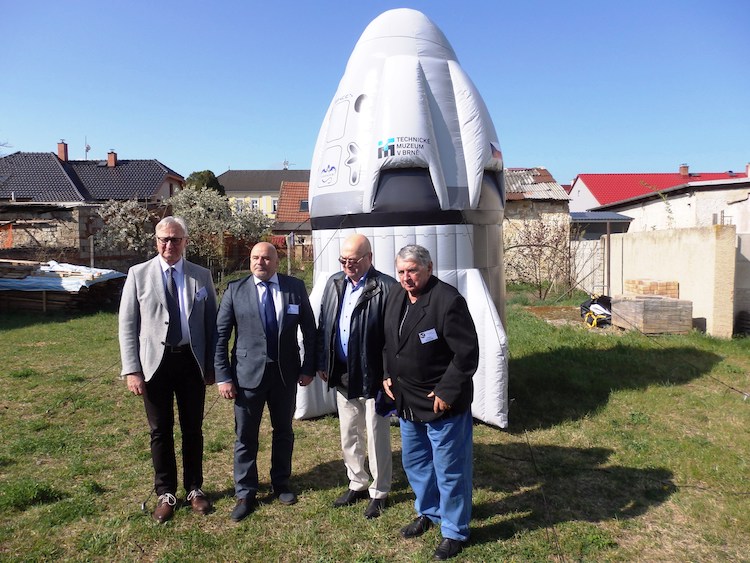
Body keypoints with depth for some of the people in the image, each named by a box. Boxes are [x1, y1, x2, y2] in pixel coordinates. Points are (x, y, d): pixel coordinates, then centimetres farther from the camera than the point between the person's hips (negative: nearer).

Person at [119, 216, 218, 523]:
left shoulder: (202, 276, 3)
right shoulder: (138, 274, 0)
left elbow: (211, 323, 5)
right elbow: (127, 325, -1)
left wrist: (211, 366, 2)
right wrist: (132, 370, -7)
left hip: (192, 361, 1)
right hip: (155, 362, -1)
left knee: (193, 429, 12)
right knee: (161, 431, 10)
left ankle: (194, 489, 30)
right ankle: (166, 494, 28)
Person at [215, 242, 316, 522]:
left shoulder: (295, 287, -3)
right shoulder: (235, 290, -4)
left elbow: (309, 329, 3)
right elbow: (220, 335, -3)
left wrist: (308, 367, 1)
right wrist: (223, 376, -7)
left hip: (286, 373, 1)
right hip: (248, 374, -1)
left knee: (284, 432, 16)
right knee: (245, 436, 8)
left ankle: (281, 483, 37)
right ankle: (245, 493, 27)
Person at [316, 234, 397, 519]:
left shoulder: (385, 288, -17)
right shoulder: (334, 283, 4)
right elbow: (323, 325, 10)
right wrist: (322, 364, 9)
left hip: (372, 376, -6)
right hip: (342, 375, 6)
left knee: (377, 438, 9)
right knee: (349, 435, 20)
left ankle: (379, 492, 29)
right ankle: (357, 483, 40)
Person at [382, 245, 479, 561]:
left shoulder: (448, 300, -21)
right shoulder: (395, 298, 4)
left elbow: (467, 353, -21)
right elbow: (388, 343, 17)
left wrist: (446, 393, -20)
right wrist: (387, 375, 6)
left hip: (442, 403, -8)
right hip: (407, 401, 8)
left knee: (449, 470, 8)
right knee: (414, 462, 24)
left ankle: (454, 531, 29)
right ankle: (428, 513, 47)